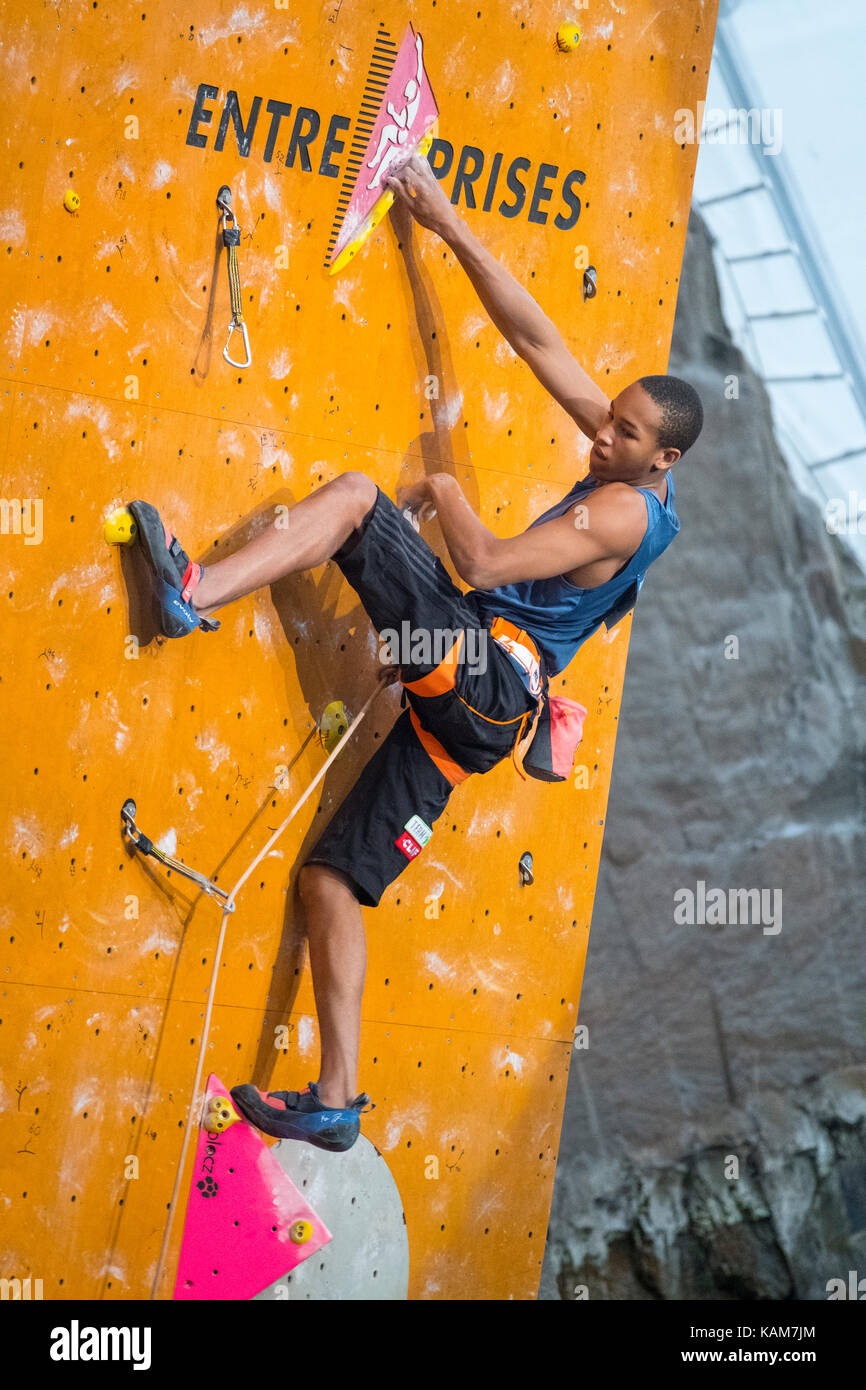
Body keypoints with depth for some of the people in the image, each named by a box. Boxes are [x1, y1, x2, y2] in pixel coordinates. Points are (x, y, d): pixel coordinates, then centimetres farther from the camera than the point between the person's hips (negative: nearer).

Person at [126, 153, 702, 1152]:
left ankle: (197, 590, -19)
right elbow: (531, 337, 12)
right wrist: (449, 227, 12)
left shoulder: (628, 509, -12)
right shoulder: (616, 456, 14)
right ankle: (336, 1101, 7)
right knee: (332, 878, 6)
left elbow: (484, 562, -19)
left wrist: (442, 491, 0)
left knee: (354, 494, -14)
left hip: (482, 675, -9)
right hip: (461, 703, 9)